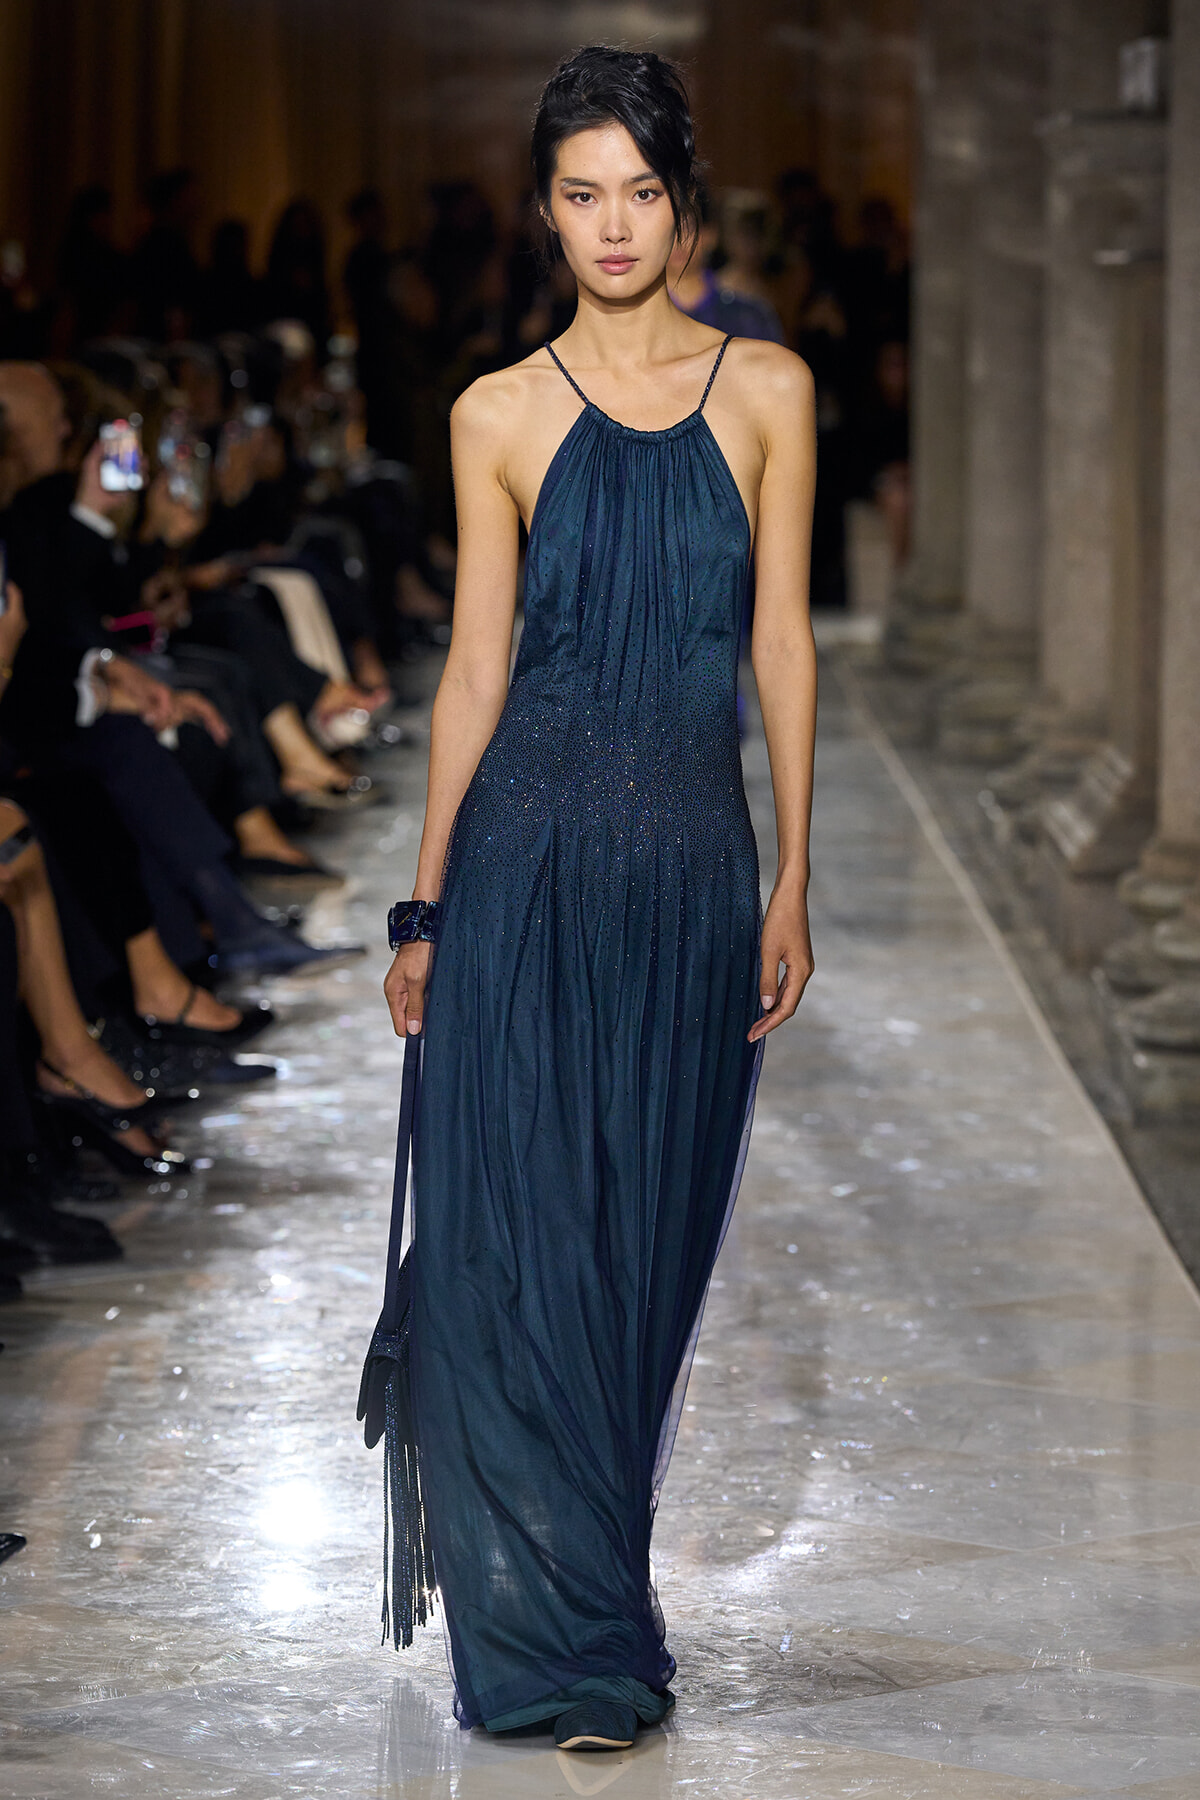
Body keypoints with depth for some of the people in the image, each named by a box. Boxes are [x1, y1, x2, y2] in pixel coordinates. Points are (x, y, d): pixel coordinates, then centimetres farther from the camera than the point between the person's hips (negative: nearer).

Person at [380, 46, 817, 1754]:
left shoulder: (765, 391, 6)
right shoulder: (501, 415, 3)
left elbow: (784, 646, 5)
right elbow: (476, 669, 6)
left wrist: (792, 885, 2)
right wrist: (425, 906, 5)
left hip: (695, 858, 1)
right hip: (531, 849, -1)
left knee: (651, 1233, 7)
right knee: (519, 1234, -4)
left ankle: (589, 1590, 22)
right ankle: (570, 1633, 5)